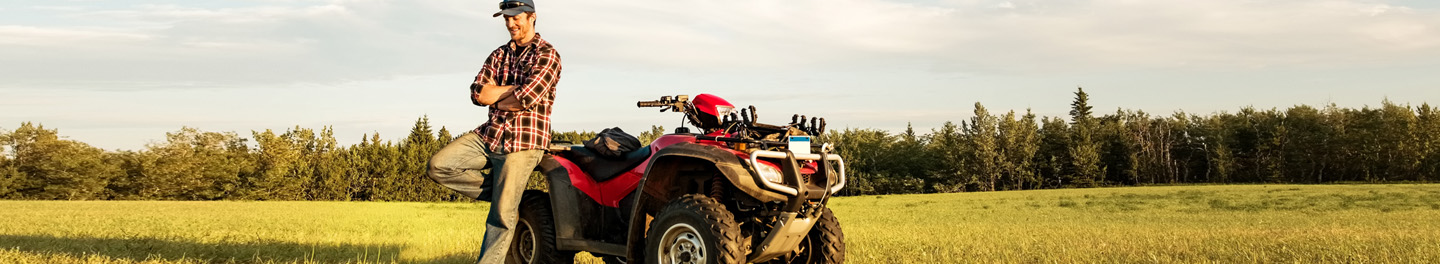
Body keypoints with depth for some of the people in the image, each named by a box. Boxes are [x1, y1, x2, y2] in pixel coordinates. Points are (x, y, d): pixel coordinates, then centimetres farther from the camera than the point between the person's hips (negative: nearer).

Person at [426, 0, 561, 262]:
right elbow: (478, 93, 1)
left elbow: (526, 99, -20)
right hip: (489, 135, 7)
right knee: (439, 166, -8)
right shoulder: (499, 55, 15)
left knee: (502, 215, -9)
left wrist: (497, 99, -2)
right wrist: (516, 89, -9)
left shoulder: (547, 54, -5)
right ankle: (497, 193, 4)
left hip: (522, 144, -7)